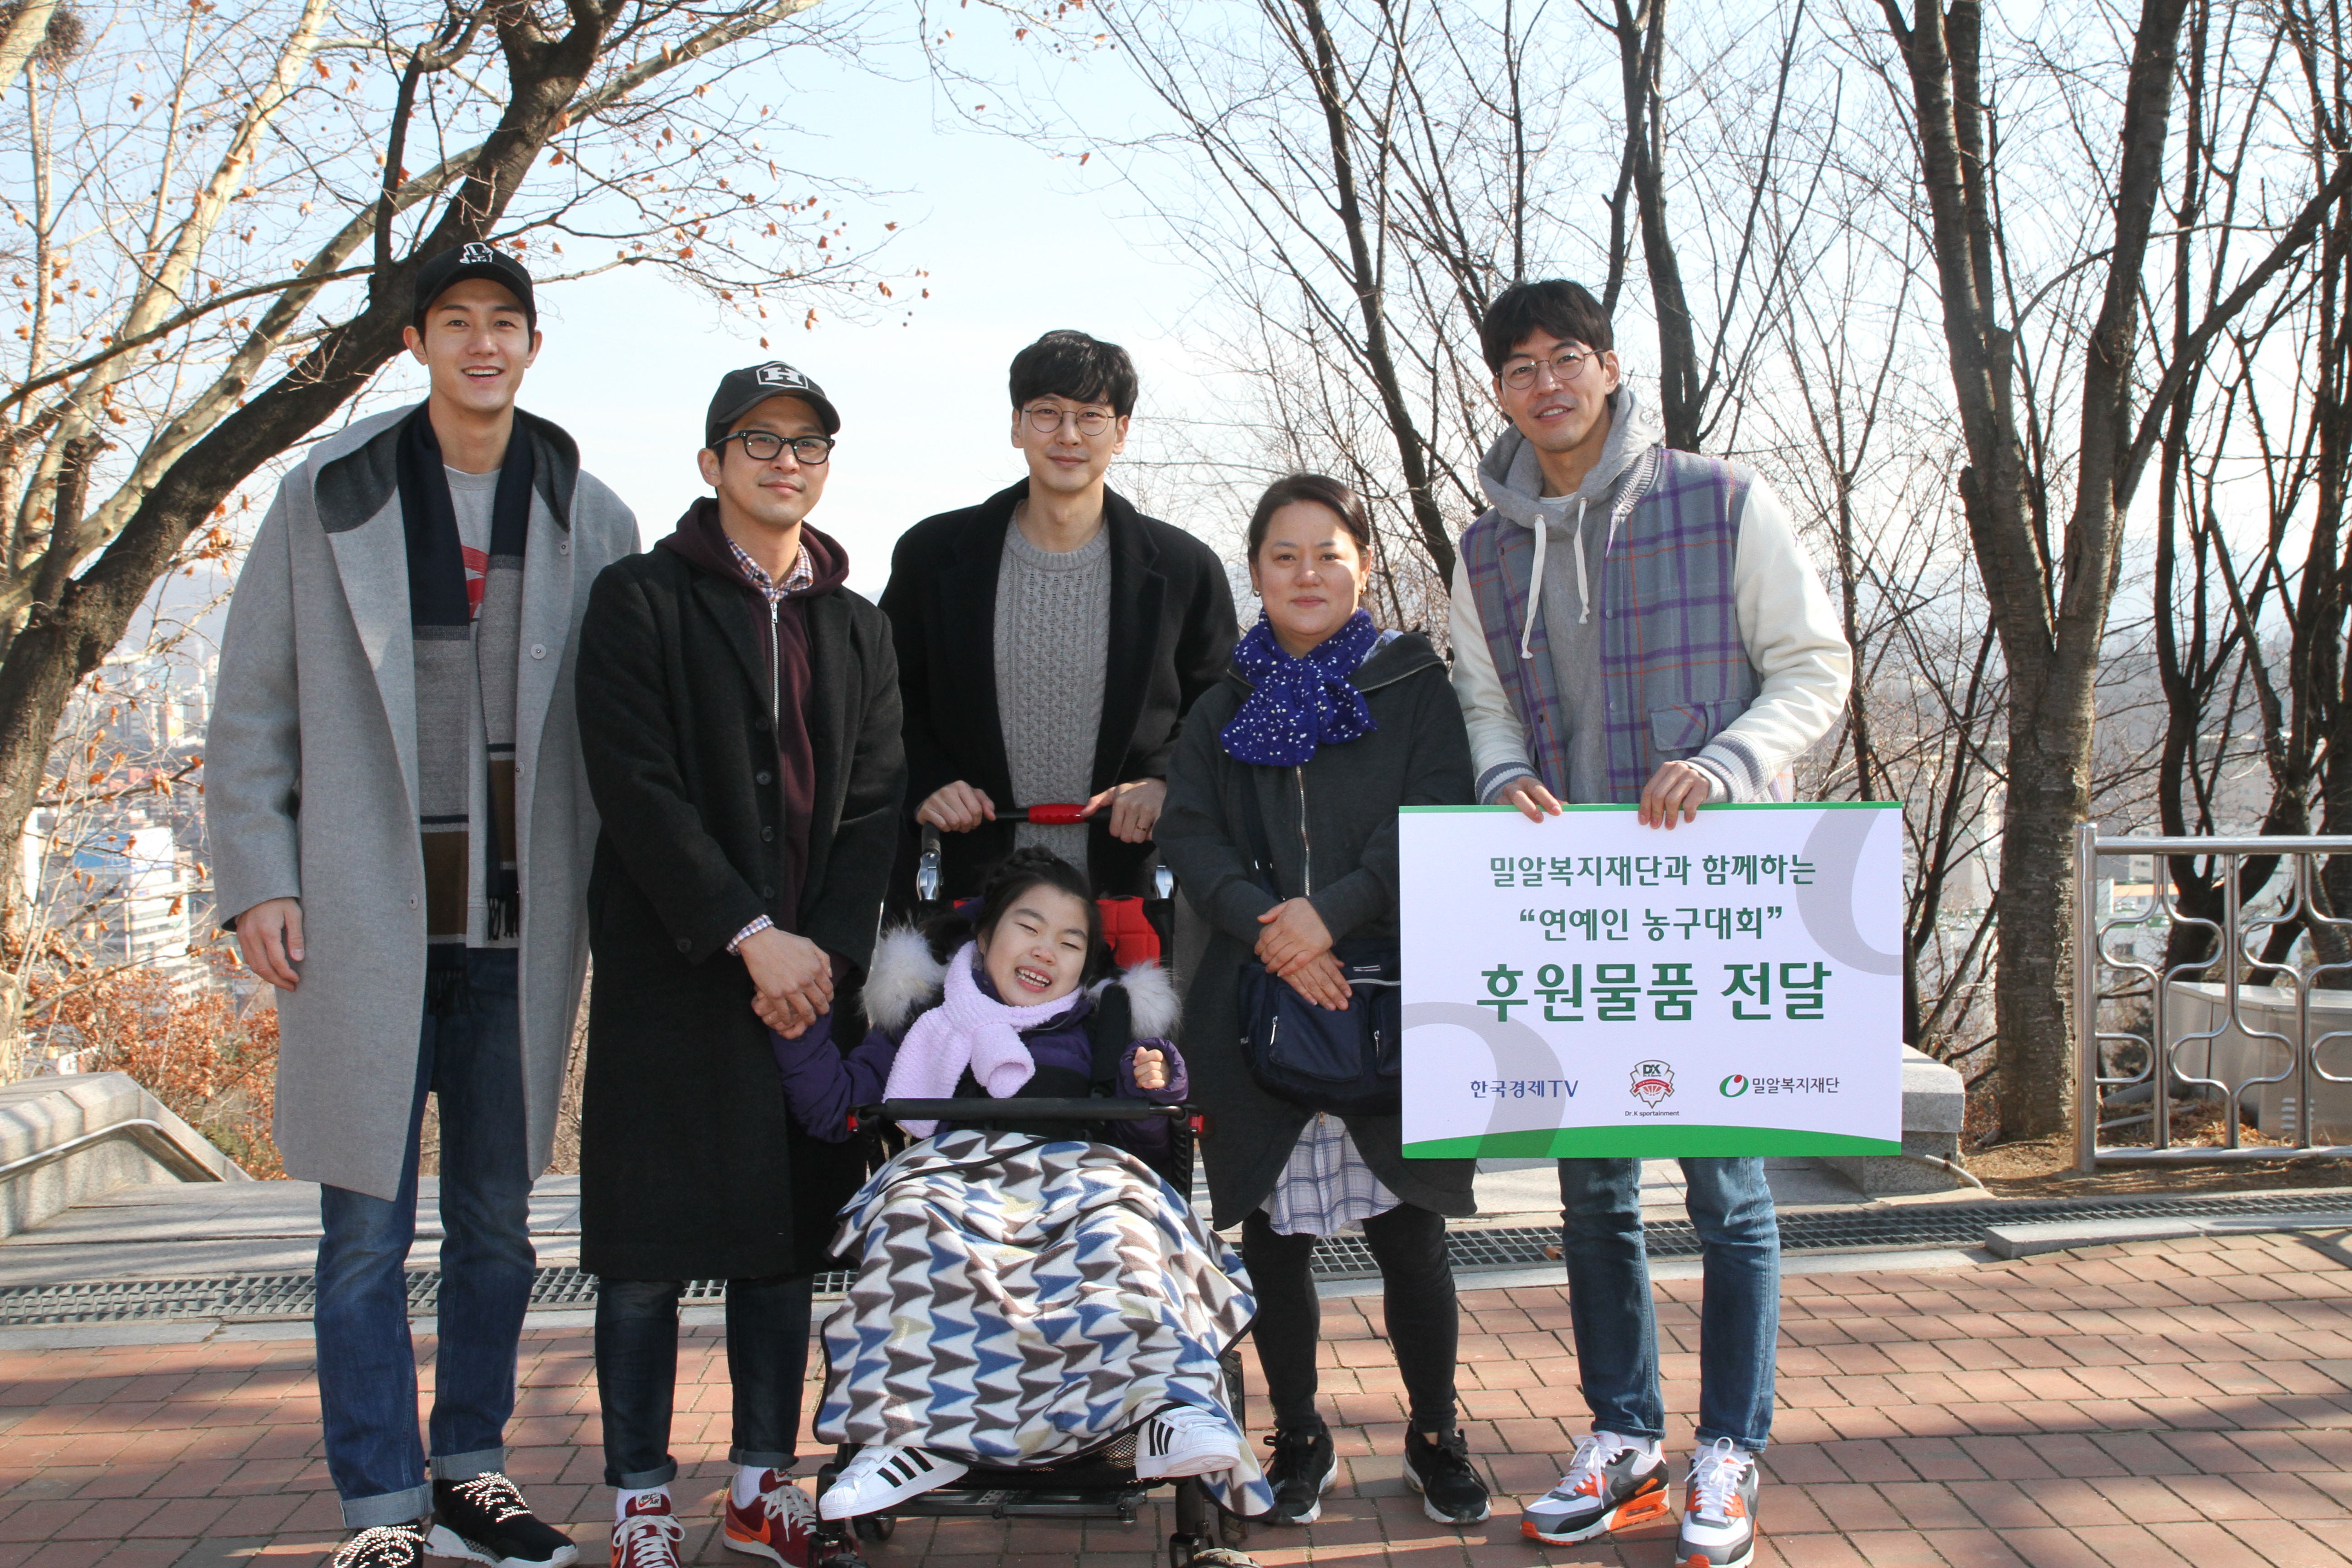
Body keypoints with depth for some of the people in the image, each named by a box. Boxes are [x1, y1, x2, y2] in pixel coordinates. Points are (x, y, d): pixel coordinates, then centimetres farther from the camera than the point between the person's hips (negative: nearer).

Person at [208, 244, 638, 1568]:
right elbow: (255, 706, 5)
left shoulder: (589, 521, 8)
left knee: (498, 1218, 10)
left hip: (520, 920, 2)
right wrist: (259, 877, -4)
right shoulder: (327, 499, 4)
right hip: (366, 913, -2)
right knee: (368, 1228, 0)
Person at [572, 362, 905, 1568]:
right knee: (649, 1244, -1)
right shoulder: (642, 598, 0)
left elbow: (873, 802, 8)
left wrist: (829, 949, -7)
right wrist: (748, 935, -15)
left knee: (784, 1239, 8)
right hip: (671, 972, -4)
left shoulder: (856, 628, 15)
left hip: (816, 969, 4)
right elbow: (635, 785, -9)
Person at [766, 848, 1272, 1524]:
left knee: (1120, 1233, -37)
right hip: (956, 1168, 0)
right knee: (914, 1221, -37)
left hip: (1081, 1170, 0)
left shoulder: (1103, 1029, 28)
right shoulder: (926, 1023, 26)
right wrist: (799, 1033, 5)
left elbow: (1147, 1144, 21)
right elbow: (835, 1108, 20)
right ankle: (912, 1430, -41)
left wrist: (1153, 1094, 1)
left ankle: (1175, 1408, -52)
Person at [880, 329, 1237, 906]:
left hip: (1129, 882, 0)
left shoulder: (1184, 569, 4)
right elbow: (889, 701, 15)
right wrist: (927, 782, -2)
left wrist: (1165, 783, -5)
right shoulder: (933, 554, 6)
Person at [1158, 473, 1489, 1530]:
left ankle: (1435, 1433, 21)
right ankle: (1299, 1437, 23)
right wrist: (1263, 926, -14)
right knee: (1273, 1238, 7)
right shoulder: (1224, 708, 13)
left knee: (1408, 1236, 1)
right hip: (1257, 1002, 2)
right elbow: (1188, 835, 3)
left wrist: (1331, 912, -16)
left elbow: (1434, 818, -5)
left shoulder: (1413, 683, 7)